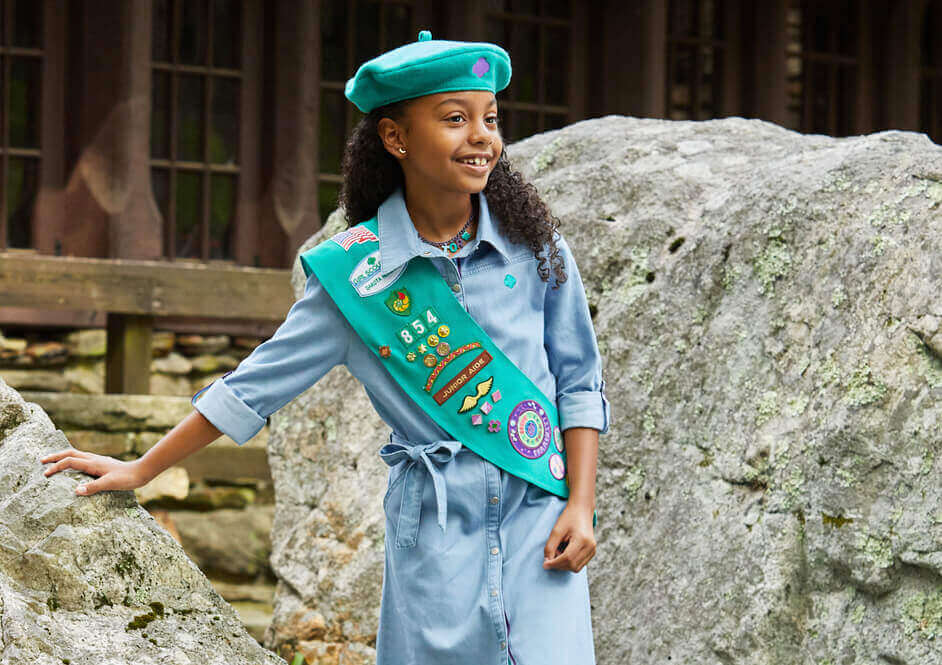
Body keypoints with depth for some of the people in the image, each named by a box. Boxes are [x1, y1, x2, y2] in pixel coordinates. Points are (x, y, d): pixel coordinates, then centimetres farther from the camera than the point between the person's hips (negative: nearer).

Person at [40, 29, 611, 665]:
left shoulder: (533, 245, 1)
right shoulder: (357, 269, -2)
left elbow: (579, 385, 8)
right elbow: (260, 382, 7)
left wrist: (582, 505, -2)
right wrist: (142, 470, 11)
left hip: (538, 514, 1)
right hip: (435, 521, -1)